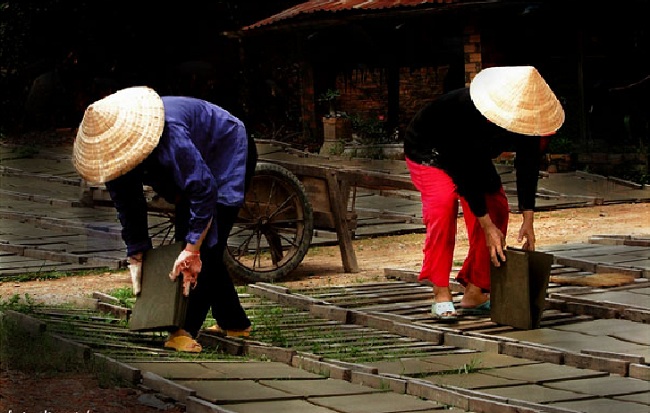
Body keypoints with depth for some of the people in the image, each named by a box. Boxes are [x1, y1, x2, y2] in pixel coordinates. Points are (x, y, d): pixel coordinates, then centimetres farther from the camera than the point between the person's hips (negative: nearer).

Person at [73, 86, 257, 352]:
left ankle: (187, 329, -22)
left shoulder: (171, 134, -43)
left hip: (228, 154, -8)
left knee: (207, 246, -20)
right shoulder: (115, 146, -18)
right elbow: (128, 206, -7)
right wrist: (136, 258, -10)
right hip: (196, 168, 9)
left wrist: (192, 250, -40)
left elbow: (204, 189, -41)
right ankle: (234, 323, 18)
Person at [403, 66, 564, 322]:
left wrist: (528, 221, -21)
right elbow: (465, 171, -38)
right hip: (428, 150, -7)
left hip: (473, 155, 7)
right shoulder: (465, 110, -42)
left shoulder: (526, 118, -24)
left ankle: (474, 293, 3)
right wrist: (488, 227, -37)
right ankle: (441, 295, -26)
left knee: (497, 207, -5)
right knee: (443, 202, -29)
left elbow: (528, 165, -16)